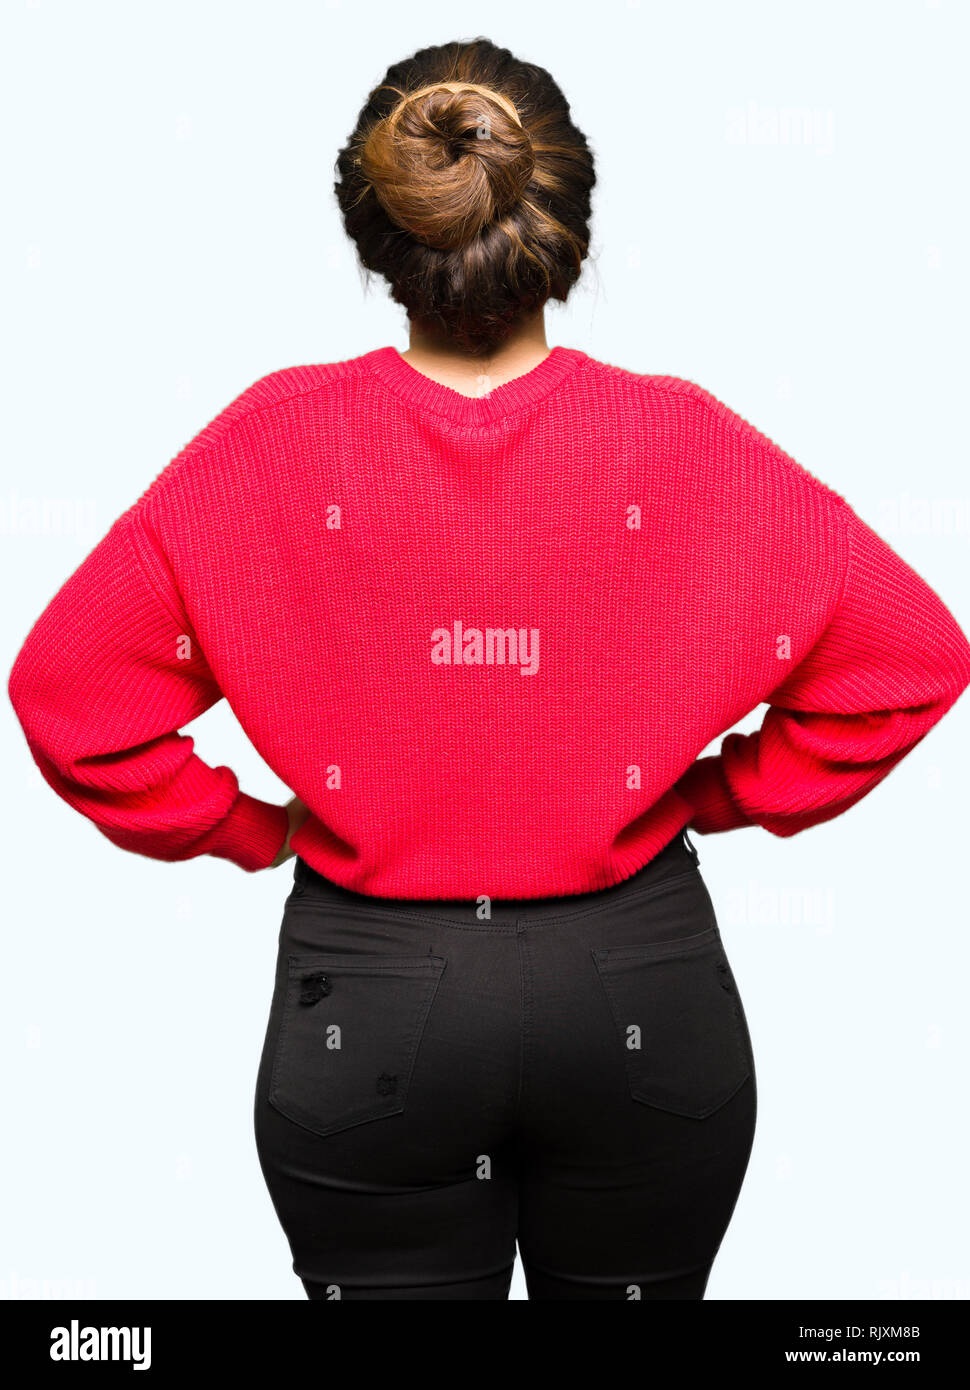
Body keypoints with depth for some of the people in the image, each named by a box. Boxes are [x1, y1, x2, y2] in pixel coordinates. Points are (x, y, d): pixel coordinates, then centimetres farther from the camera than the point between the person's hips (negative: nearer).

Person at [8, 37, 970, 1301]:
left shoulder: (277, 443, -11)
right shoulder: (682, 443, -11)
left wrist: (247, 830, 2)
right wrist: (720, 795, 2)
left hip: (365, 1005, 0)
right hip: (639, 993, 1)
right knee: (632, 1282, 26)